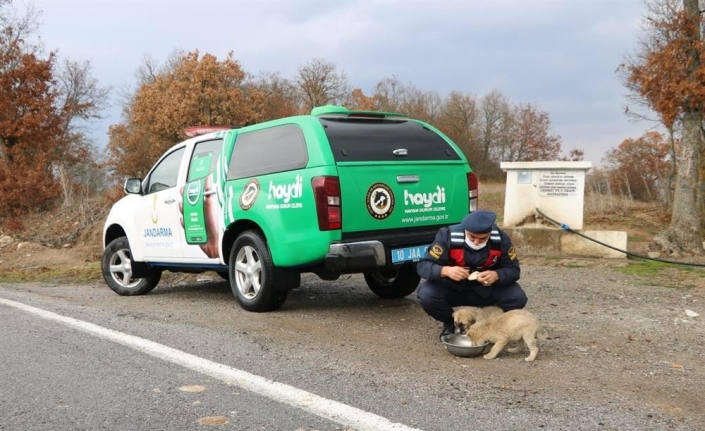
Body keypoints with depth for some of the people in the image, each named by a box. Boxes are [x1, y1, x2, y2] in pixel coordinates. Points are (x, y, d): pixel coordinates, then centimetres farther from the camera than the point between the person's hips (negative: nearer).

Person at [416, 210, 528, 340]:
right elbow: (423, 266, -24)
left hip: (486, 290, 1)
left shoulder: (500, 238, -18)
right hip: (452, 289, -1)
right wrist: (446, 270, -45)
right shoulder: (448, 236, -25)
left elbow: (513, 269, -11)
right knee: (426, 295, -30)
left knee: (517, 297, -23)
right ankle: (450, 323, 4)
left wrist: (496, 275, -35)